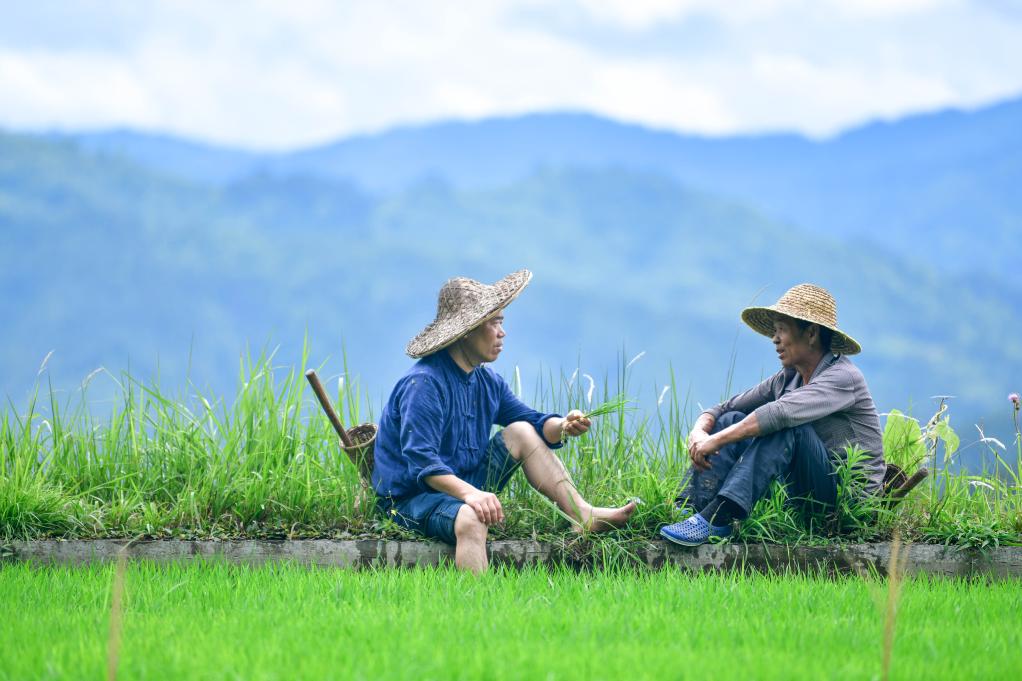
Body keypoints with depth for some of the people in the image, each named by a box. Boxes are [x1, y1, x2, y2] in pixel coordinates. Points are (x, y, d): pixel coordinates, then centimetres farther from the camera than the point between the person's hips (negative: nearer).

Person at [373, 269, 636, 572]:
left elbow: (535, 423, 13)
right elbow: (420, 459, -30)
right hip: (412, 498, -9)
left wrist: (562, 426, -11)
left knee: (522, 433, 5)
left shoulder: (487, 382, 9)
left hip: (464, 484, 9)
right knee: (471, 519, -39)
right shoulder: (424, 384, -21)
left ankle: (582, 515, -4)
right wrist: (469, 493, -41)